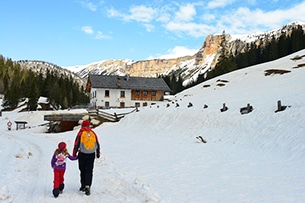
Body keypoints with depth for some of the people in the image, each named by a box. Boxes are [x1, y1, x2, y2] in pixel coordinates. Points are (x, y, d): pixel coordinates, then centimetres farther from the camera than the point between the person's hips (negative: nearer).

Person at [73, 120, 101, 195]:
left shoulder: (80, 133, -4)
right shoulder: (93, 133, 4)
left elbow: (76, 144, -4)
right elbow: (97, 144, 11)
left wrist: (74, 154, 6)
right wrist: (98, 153, 24)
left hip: (82, 155, -1)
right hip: (91, 155, 2)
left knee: (83, 170, 13)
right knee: (89, 171, 3)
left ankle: (83, 186, 20)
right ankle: (87, 186, -10)